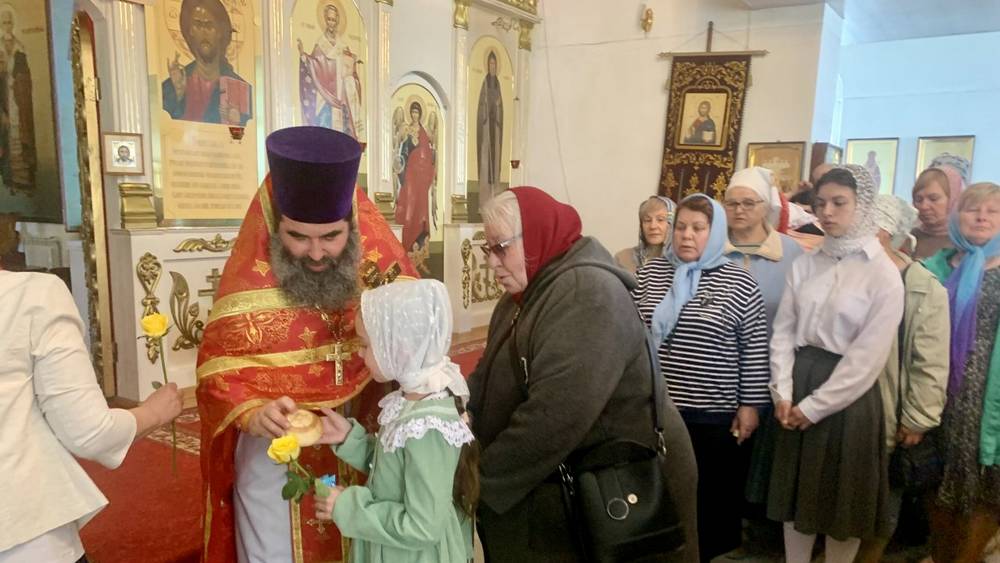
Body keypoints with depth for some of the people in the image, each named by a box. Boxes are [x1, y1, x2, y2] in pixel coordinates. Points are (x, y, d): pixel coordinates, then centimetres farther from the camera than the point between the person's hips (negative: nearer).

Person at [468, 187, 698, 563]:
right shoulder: (528, 291, 9)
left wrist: (482, 482, -22)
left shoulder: (587, 293, -24)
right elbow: (489, 376, 6)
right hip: (556, 482, 9)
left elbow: (554, 418, -32)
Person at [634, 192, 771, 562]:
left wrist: (750, 405, -3)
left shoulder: (739, 283, -7)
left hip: (716, 415, -2)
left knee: (713, 496, 14)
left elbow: (754, 350, -3)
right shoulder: (650, 273, 1)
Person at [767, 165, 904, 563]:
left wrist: (814, 406, -13)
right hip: (799, 385, 4)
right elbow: (783, 331, 4)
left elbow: (868, 357, -13)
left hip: (848, 394, -4)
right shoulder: (805, 265, 5)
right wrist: (782, 393, -6)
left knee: (842, 498, 11)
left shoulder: (883, 275, -9)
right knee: (797, 492, 15)